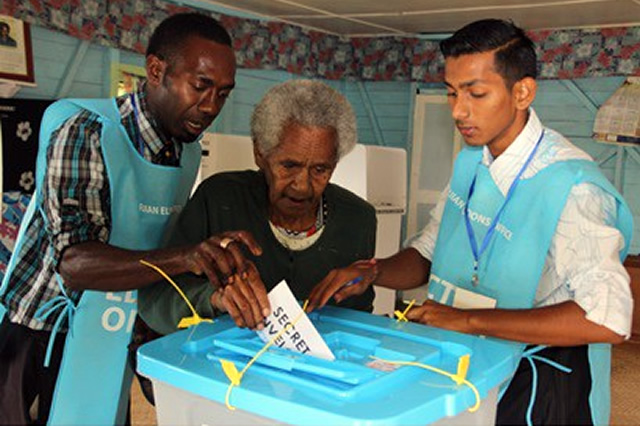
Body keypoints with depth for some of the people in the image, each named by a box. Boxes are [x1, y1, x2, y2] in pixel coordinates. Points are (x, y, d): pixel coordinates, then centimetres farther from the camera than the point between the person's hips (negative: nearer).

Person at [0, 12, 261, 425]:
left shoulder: (190, 150, 1)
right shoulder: (85, 131, -20)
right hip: (43, 338, -6)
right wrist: (185, 258, -44)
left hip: (115, 340, 6)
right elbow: (74, 262, -31)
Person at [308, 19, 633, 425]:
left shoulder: (572, 186, -20)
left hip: (532, 381, -6)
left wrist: (468, 319, -28)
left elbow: (608, 319, -30)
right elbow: (427, 254, 11)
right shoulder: (471, 161, 4)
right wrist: (373, 272, -10)